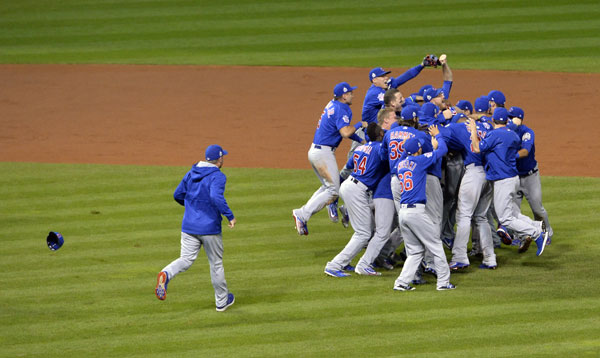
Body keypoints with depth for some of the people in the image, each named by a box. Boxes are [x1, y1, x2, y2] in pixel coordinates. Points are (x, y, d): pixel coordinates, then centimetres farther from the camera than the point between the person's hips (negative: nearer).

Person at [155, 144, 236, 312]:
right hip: (210, 227, -5)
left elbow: (178, 195, 12)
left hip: (189, 226, 5)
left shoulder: (191, 174, 7)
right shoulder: (217, 176, -14)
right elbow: (216, 196, -31)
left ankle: (166, 274, -29)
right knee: (216, 263, 11)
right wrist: (230, 216, -25)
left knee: (186, 259, 4)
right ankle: (222, 300, 24)